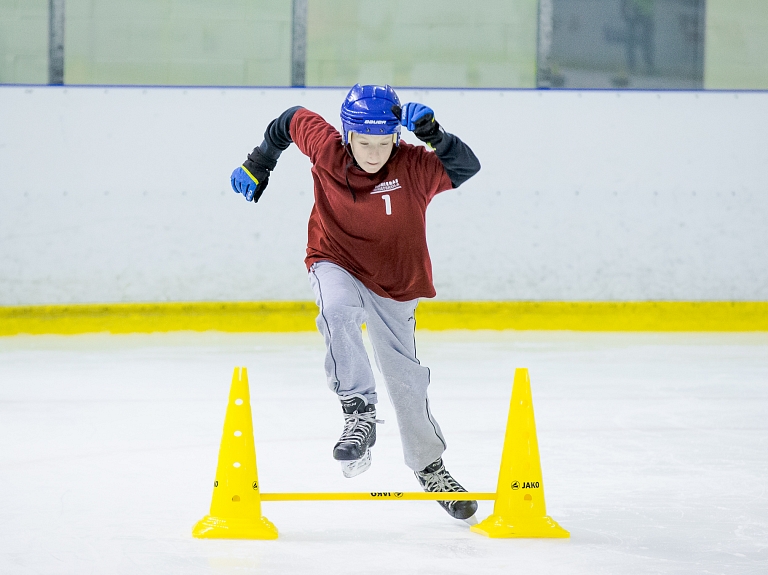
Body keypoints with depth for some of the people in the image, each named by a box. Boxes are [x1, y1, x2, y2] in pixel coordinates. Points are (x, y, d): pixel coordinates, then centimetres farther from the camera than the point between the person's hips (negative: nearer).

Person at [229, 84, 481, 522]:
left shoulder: (414, 167, -21)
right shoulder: (326, 149, -16)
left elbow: (468, 167, -34)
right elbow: (294, 119, 3)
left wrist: (433, 135, -47)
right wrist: (258, 165, 11)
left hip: (394, 282, 0)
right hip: (337, 265, 0)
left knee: (406, 379, 7)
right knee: (337, 310, -37)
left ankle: (430, 467, 28)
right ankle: (360, 413, -33)